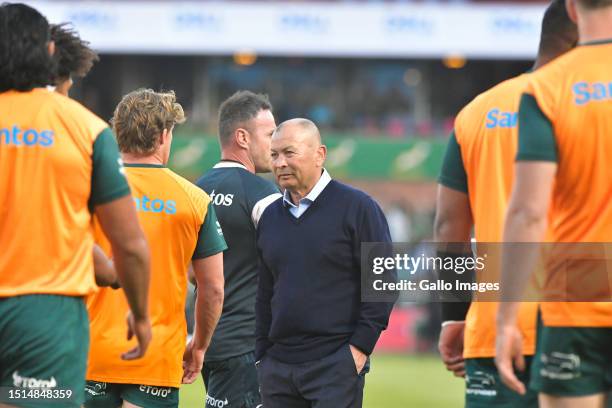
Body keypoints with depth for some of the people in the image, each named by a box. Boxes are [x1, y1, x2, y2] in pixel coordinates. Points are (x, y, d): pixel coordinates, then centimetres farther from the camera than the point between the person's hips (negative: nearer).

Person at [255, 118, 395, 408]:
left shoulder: (356, 207, -2)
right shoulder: (271, 216, 15)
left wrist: (360, 347, -10)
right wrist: (262, 355, 13)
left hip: (337, 365, -6)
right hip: (277, 367, 6)